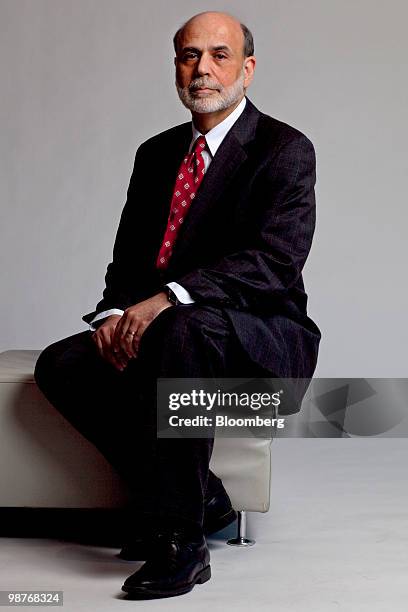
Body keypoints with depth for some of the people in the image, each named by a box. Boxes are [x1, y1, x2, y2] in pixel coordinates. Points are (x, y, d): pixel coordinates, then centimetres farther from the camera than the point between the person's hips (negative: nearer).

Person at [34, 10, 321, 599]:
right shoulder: (156, 153, 14)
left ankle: (178, 537, -29)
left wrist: (167, 298, -32)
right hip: (159, 332, 7)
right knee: (61, 366, -15)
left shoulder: (285, 150, -7)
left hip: (263, 340, -7)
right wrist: (115, 313, -10)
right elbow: (128, 256, 13)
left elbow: (275, 258, -21)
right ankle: (204, 499, -10)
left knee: (185, 329, -39)